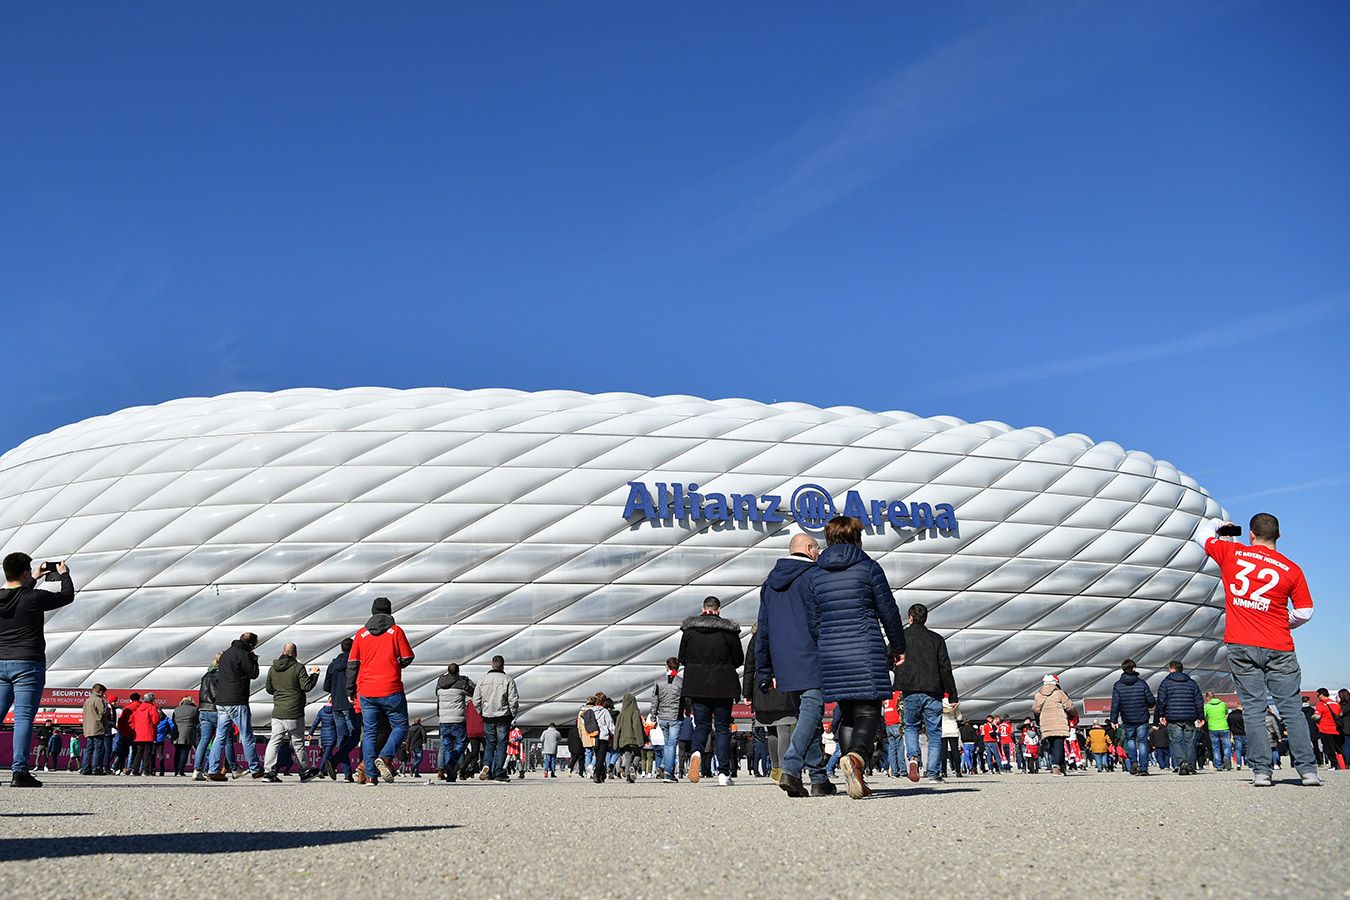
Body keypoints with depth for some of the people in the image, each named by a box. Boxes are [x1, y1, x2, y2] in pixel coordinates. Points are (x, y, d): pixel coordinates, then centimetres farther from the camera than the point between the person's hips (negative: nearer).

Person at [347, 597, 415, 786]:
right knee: (400, 726, 8)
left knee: (369, 733, 8)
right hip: (391, 690, -3)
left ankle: (371, 775, 3)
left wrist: (351, 691, 14)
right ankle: (385, 757, -15)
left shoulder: (361, 634, 8)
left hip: (366, 692, 3)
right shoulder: (396, 631, 0)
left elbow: (352, 663, 8)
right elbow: (407, 658, -1)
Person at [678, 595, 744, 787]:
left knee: (701, 724, 12)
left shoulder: (689, 629, 0)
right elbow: (739, 659, 1)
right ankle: (723, 773, 3)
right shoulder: (729, 630, -6)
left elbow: (682, 658, 7)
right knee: (722, 728, 6)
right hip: (723, 686, -1)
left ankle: (696, 752, -19)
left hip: (696, 685, 2)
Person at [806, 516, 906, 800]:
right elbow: (889, 612, 2)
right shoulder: (868, 567, -1)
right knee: (869, 712, -4)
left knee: (847, 715, 13)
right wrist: (898, 647, 14)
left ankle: (856, 780, 9)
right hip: (866, 651, -4)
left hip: (831, 653, 4)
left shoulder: (815, 574, 9)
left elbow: (813, 622, 9)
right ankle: (856, 756, -32)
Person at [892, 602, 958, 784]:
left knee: (910, 727, 17)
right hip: (933, 692, 0)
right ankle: (934, 774, 1)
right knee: (935, 734, 7)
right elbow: (946, 668, 5)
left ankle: (913, 757, -9)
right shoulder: (936, 638, 10)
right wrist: (952, 696, 5)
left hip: (911, 692, 0)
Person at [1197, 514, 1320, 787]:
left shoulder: (1231, 552, 1)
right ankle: (1308, 769, 2)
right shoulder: (1292, 569, 1)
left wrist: (1221, 527, 39)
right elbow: (1304, 613, 2)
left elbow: (1202, 534, 19)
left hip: (1241, 647, 0)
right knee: (1291, 708, 4)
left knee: (1253, 708, 2)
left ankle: (1261, 771, -1)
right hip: (1279, 649, 0)